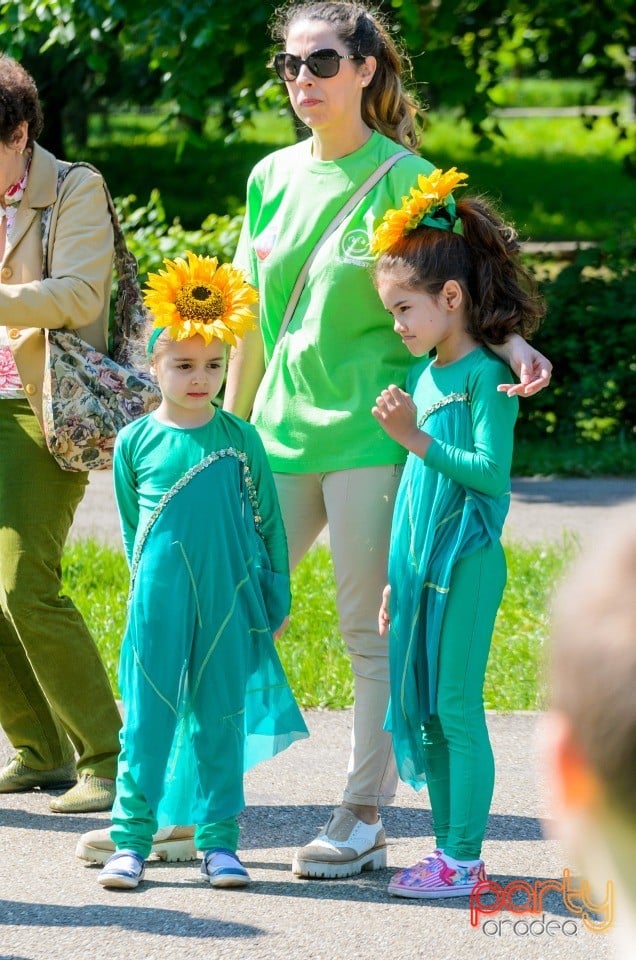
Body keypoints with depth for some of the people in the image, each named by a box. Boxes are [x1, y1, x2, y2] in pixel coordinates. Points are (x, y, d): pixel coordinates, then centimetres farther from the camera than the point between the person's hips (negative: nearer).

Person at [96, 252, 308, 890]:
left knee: (220, 719, 5)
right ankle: (132, 838, 6)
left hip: (229, 603, 1)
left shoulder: (239, 439, 2)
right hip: (159, 602, -1)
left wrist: (276, 599, 8)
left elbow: (268, 521, 8)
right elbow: (131, 525, 12)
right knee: (148, 720, 0)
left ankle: (218, 838, 12)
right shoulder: (135, 442, 1)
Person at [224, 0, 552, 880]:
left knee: (370, 629, -1)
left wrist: (510, 346, -24)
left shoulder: (403, 178, -4)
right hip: (284, 426, 5)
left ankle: (365, 819, 6)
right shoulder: (273, 178, 11)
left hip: (371, 432, -5)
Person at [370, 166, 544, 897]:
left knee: (457, 707, -7)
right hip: (421, 562, 8)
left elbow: (490, 470, -18)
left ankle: (466, 860, -3)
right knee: (422, 710, 9)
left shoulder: (486, 376, -10)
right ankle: (446, 849, 16)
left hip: (467, 562, -8)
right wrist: (396, 575, 20)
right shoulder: (422, 376, 13)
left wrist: (418, 440, -19)